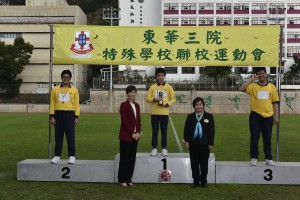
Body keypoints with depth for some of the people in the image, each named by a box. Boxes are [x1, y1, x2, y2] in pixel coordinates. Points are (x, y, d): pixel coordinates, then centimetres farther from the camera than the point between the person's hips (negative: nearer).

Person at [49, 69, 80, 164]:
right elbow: (52, 103, 5)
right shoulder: (55, 89, 6)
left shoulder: (74, 90, 4)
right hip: (58, 114, 1)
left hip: (69, 114, -1)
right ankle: (57, 156, 13)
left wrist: (76, 117, -4)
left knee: (70, 136, 0)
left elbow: (76, 104, 3)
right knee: (58, 136, 6)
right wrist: (52, 116, -2)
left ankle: (72, 156, 7)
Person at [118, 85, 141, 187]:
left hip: (135, 136, 6)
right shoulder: (124, 105, -7)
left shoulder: (137, 105, 13)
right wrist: (132, 133, -14)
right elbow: (124, 121, -12)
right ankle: (122, 179, 12)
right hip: (126, 136, -6)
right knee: (124, 158, 1)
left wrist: (138, 132, -1)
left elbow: (138, 120, 12)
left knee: (132, 159, 9)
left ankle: (128, 179, 18)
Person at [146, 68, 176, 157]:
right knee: (155, 131, 3)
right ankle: (154, 148, 12)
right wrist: (154, 99, -16)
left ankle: (164, 148, 14)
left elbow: (173, 99, 4)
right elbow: (148, 98, 3)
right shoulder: (152, 87, 4)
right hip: (154, 112, 0)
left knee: (164, 131, 4)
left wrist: (167, 104, -13)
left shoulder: (168, 87, 3)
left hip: (164, 112, 0)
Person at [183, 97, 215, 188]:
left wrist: (211, 143, -4)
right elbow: (186, 129, 7)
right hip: (193, 144, 1)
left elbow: (212, 130, 1)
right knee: (194, 163, 6)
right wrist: (186, 140, -2)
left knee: (204, 163, 7)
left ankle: (203, 180, 19)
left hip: (204, 144, -1)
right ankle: (196, 180, 16)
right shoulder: (190, 116, 7)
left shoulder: (209, 116, 2)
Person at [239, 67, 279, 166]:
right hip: (255, 115, -2)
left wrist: (276, 116, 5)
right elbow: (242, 89, -16)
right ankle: (254, 158, 11)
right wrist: (251, 79, -12)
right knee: (254, 137, 2)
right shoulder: (253, 86, 2)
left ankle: (268, 158, 19)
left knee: (267, 138, 9)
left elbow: (275, 102, 9)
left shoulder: (272, 86, 7)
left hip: (268, 116, 2)